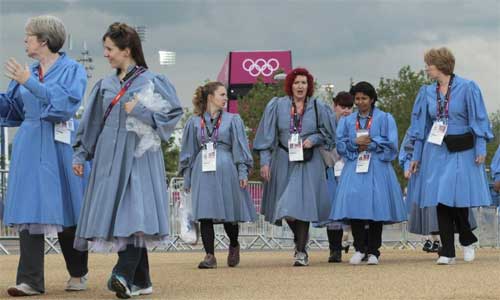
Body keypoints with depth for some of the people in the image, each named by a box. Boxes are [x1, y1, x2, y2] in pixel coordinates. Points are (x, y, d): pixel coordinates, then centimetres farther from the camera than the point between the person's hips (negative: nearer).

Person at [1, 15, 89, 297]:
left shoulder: (73, 70, -3)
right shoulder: (28, 72, 14)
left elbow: (66, 102, -18)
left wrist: (30, 83, -22)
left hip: (59, 147, -5)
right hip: (29, 146, 5)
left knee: (65, 210, 3)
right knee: (29, 209, -3)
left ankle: (78, 274, 21)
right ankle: (31, 280, -5)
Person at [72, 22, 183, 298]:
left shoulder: (150, 81, -2)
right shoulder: (105, 85, 14)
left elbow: (172, 113, -6)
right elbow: (91, 123, 18)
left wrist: (140, 111, -14)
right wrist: (80, 154, 13)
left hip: (137, 157, -6)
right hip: (109, 157, 6)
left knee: (133, 213, -16)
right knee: (115, 216, 3)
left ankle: (124, 276, -27)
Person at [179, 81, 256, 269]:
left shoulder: (233, 120, 8)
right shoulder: (195, 122, 10)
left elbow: (240, 147, 5)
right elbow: (188, 152, 14)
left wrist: (243, 172, -4)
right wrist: (187, 177, 10)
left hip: (226, 171, -1)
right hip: (203, 173, 1)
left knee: (229, 214, 3)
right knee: (205, 214, -6)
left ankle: (234, 245, 30)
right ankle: (210, 256, -2)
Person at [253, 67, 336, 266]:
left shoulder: (318, 107, 2)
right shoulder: (277, 106, 2)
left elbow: (327, 133, 12)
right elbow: (267, 135, 2)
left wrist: (313, 140, -8)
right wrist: (265, 161, -4)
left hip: (308, 163, -1)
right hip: (284, 162, 1)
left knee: (302, 205, -10)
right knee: (286, 207, 5)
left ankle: (301, 251, -4)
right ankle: (299, 240, 32)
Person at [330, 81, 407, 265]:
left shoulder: (385, 119, 7)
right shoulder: (347, 121, 17)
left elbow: (391, 144, -2)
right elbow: (340, 145, 8)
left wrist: (370, 143, -8)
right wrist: (355, 143, -8)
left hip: (376, 169, -2)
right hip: (354, 169, 2)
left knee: (375, 207, -7)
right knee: (354, 205, -11)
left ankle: (373, 251, 0)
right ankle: (359, 249, -1)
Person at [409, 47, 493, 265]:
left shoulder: (466, 88, -3)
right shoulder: (427, 93, 10)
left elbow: (478, 119, -3)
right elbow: (421, 126, 15)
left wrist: (481, 149, -10)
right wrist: (417, 156, 14)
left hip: (462, 151, -4)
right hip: (436, 151, 4)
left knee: (457, 198, -6)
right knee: (440, 200, -2)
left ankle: (467, 241, 19)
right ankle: (447, 252, 2)